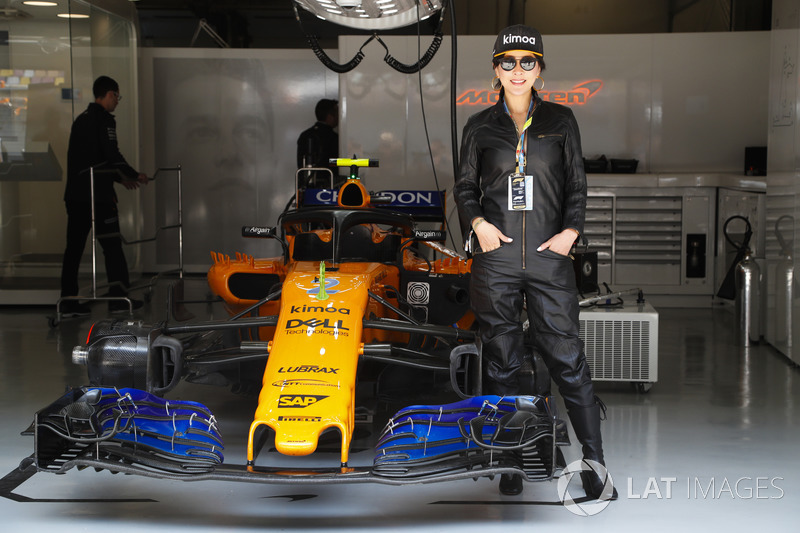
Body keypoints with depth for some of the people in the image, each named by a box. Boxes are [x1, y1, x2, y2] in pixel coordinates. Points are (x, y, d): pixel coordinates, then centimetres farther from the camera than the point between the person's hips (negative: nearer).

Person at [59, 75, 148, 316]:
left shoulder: (81, 119, 20)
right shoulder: (104, 119, -8)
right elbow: (111, 154, -16)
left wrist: (120, 178, 28)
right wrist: (134, 175, -1)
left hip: (75, 194, 8)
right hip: (97, 194, -8)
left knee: (74, 246, 7)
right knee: (111, 244, -1)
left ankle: (68, 301, 8)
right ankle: (118, 296, 1)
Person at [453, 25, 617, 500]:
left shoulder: (560, 120, 9)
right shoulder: (480, 127, 9)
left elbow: (577, 184, 11)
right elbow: (465, 186, 15)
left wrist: (572, 230, -4)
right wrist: (478, 222, -3)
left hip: (550, 255, -1)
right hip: (496, 256, 1)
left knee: (567, 358, -4)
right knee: (502, 359, 5)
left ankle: (595, 462, 6)